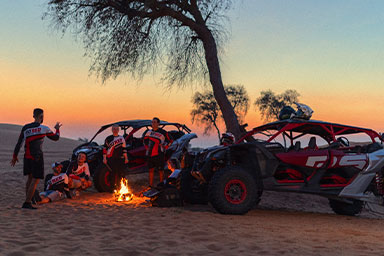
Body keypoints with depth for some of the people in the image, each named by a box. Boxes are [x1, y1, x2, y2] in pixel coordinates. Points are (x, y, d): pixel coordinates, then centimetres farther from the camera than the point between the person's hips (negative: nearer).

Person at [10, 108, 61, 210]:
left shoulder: (25, 128, 5)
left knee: (30, 178, 18)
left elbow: (19, 143, 8)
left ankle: (27, 201, 21)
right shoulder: (44, 128, -8)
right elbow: (56, 138, 6)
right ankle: (27, 203, -6)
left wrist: (14, 156, 17)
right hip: (37, 158, -6)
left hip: (27, 157, 6)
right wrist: (57, 129, 26)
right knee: (35, 180, -2)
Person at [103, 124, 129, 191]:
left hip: (120, 158, 2)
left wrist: (126, 158, 11)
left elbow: (124, 149, 16)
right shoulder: (108, 138, 7)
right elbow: (105, 149, 5)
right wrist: (104, 158, -2)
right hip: (111, 158, -2)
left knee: (121, 173, -1)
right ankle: (112, 187, 5)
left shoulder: (122, 138, 14)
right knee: (112, 173, -3)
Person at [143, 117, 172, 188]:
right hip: (149, 154, 5)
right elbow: (145, 140, 29)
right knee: (151, 169, 11)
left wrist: (163, 146, -5)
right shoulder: (149, 132, 11)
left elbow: (169, 140, 1)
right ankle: (151, 185, 19)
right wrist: (147, 146, 17)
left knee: (160, 170, 1)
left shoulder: (162, 132, -6)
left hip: (158, 154, -5)